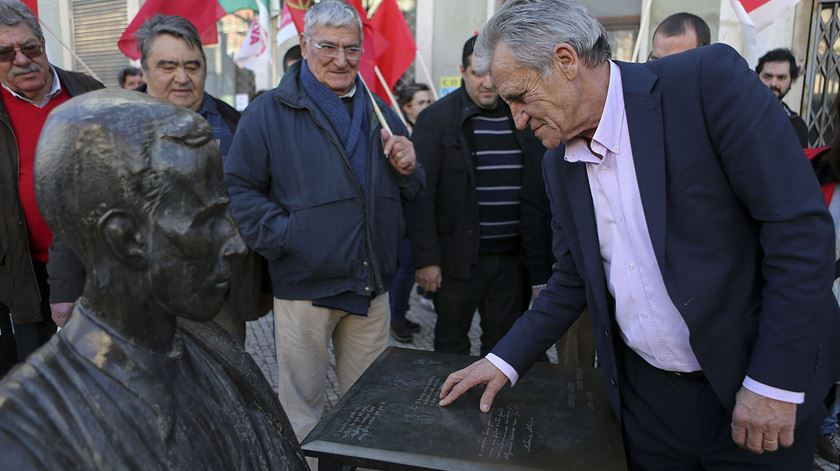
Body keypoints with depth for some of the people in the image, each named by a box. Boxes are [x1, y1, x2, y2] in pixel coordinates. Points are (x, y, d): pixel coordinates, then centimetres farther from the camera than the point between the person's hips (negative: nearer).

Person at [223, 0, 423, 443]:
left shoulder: (379, 112, 13)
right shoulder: (270, 111, -4)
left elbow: (407, 192, 18)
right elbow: (238, 188, -7)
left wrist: (407, 169, -4)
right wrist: (282, 236, -18)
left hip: (372, 284, 5)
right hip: (304, 284, -4)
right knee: (302, 403, 11)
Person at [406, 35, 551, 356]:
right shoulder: (436, 119, -4)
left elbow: (539, 194, 9)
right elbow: (421, 196, -8)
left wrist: (539, 257, 6)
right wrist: (425, 258, -12)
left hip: (513, 258, 3)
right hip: (458, 258, -3)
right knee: (451, 346, 12)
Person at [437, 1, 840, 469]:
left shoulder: (708, 79, -16)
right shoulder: (560, 165, 2)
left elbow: (801, 225, -18)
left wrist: (776, 382, -18)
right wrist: (506, 360, 2)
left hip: (755, 387, -4)